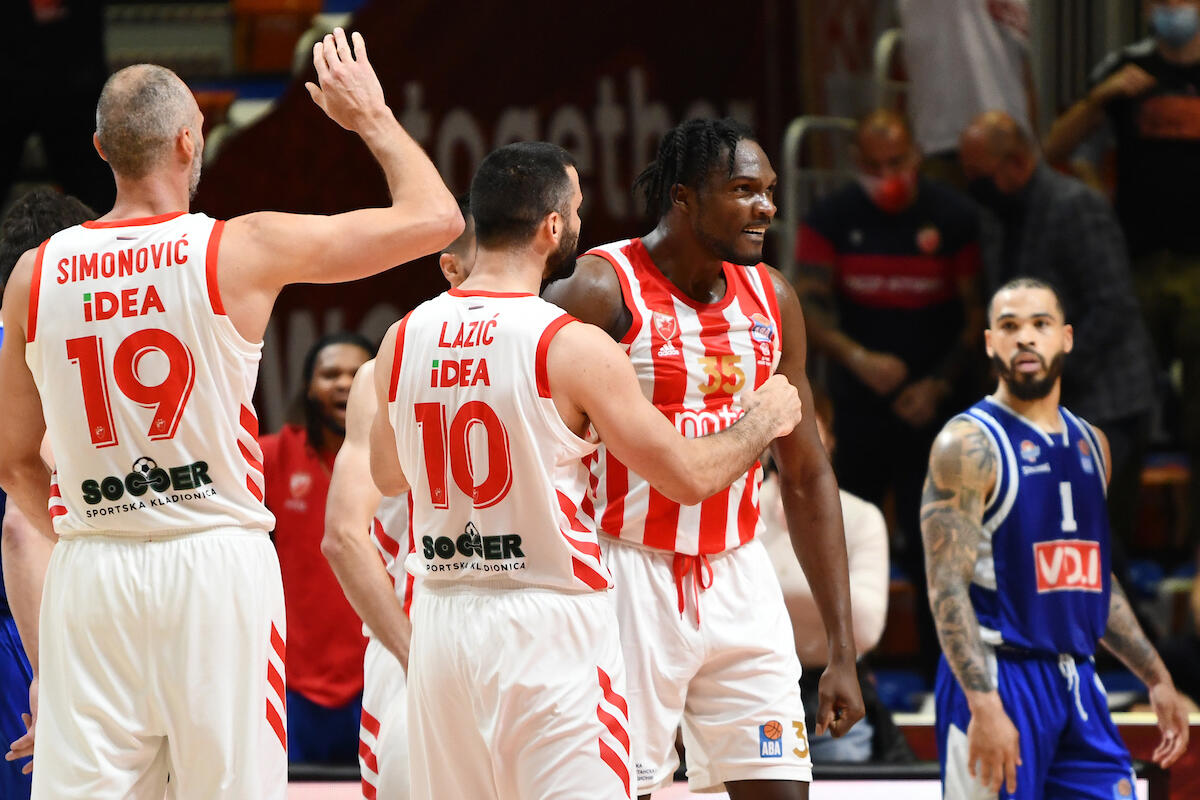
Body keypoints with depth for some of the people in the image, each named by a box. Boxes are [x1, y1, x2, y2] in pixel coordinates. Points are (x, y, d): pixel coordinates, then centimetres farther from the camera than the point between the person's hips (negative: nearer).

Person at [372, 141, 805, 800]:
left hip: (441, 618, 6)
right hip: (550, 622, -6)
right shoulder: (573, 348, -12)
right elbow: (688, 476, -7)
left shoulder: (403, 340, 4)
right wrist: (764, 420, 12)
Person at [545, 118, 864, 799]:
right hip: (630, 572, -6)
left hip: (738, 579, 6)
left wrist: (843, 649, 9)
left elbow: (807, 475, 13)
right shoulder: (601, 290, -12)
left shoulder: (771, 299, 7)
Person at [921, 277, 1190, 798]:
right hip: (997, 679, -7)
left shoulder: (1090, 444, 15)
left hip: (1076, 681, 7)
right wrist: (984, 705, -26)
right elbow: (947, 587, -16)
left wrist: (1156, 678, 21)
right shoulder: (969, 445, -9)